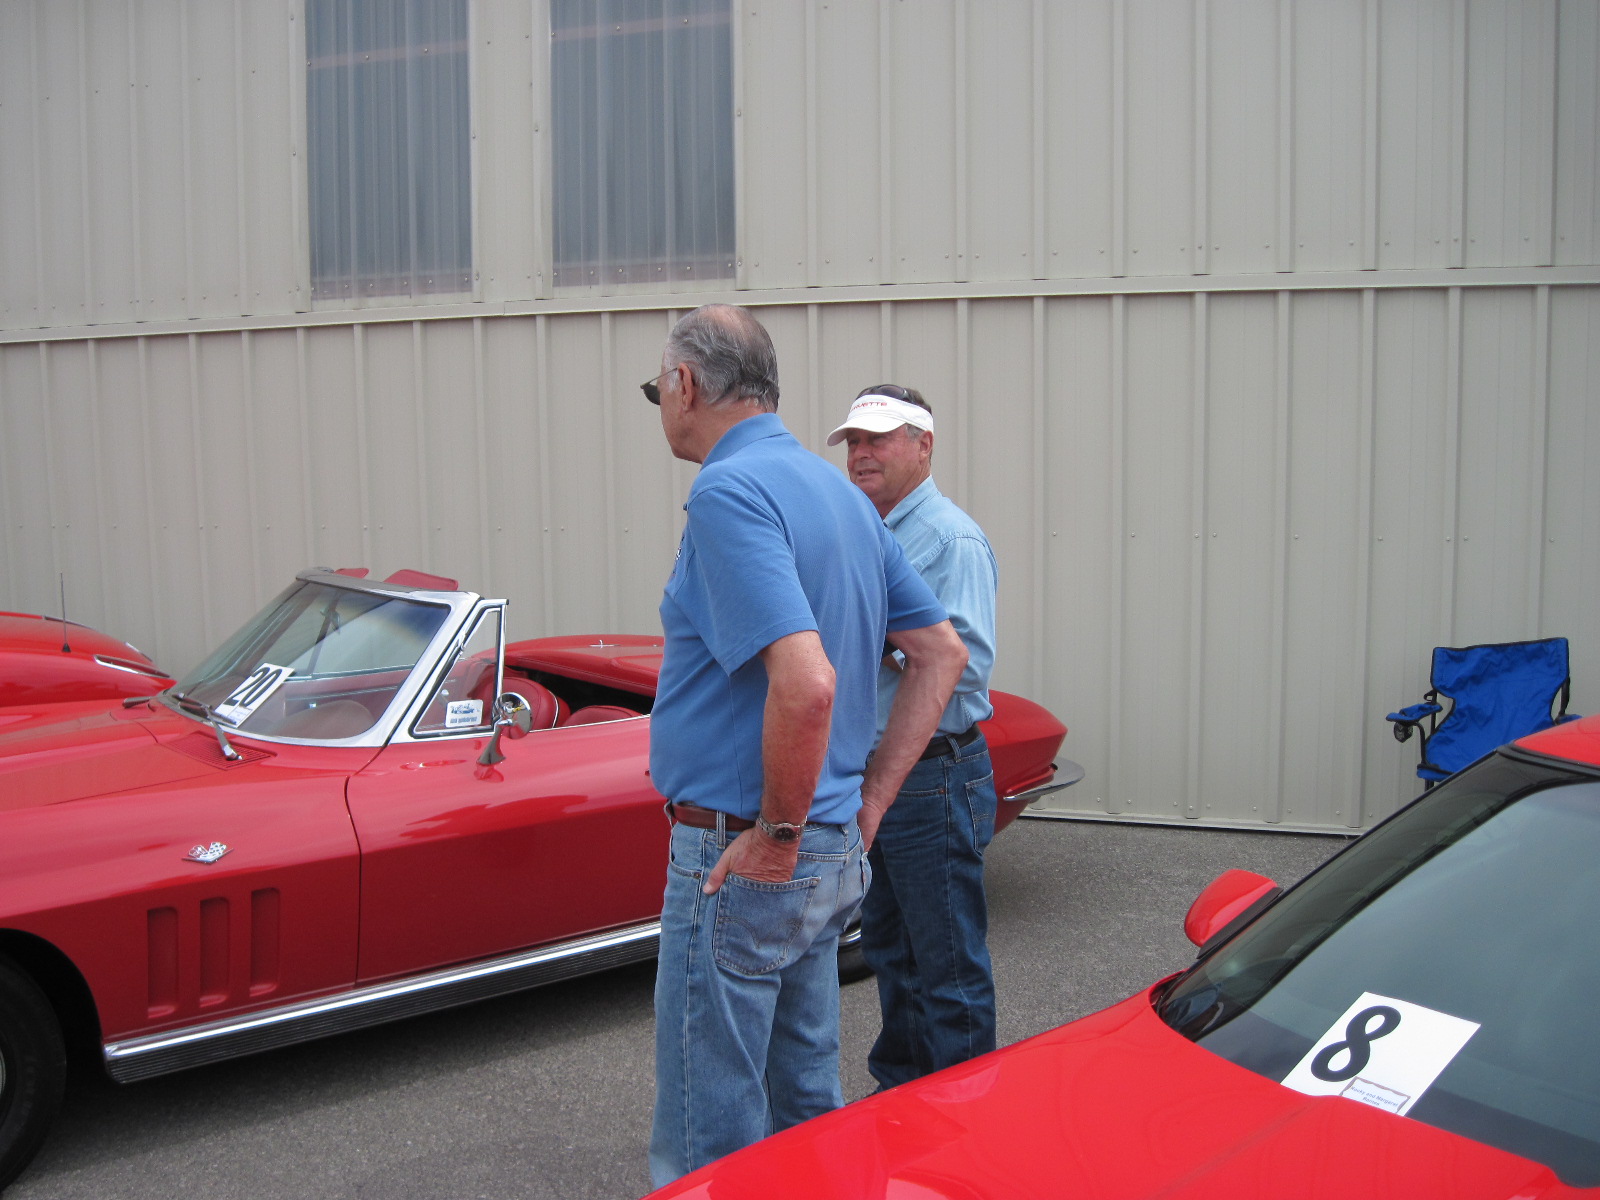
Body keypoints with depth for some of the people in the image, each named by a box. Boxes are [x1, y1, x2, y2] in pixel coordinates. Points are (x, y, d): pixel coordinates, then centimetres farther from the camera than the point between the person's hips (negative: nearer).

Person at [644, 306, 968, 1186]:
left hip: (741, 858, -9)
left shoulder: (729, 491, -18)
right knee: (807, 1107, 22)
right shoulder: (838, 491, 11)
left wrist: (776, 835, -17)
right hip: (836, 857, 9)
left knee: (708, 1143, 3)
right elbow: (941, 652, 15)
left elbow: (805, 683, -31)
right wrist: (868, 802, 11)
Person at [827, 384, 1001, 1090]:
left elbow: (966, 665, -23)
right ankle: (897, 1090, 34)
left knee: (949, 966, 1)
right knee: (887, 948, 20)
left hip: (933, 780, -9)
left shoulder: (952, 539, -14)